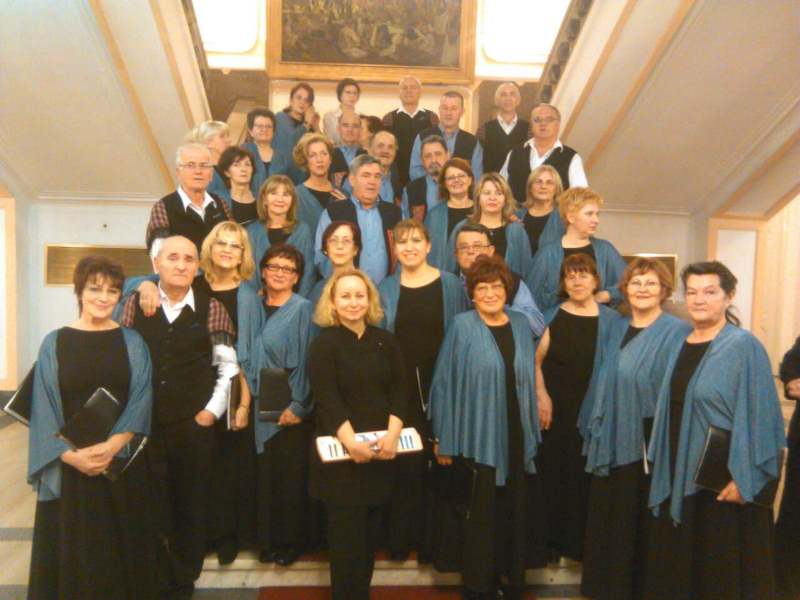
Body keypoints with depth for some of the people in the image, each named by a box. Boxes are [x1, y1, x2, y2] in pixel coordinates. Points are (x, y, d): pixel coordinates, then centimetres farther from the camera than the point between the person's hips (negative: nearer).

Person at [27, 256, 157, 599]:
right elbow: (44, 410, -2)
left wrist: (113, 445, -19)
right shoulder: (54, 343, 1)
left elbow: (141, 402, -5)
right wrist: (70, 454, -15)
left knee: (121, 545, 10)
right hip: (69, 465, 0)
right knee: (72, 548, 9)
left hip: (123, 462, 0)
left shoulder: (132, 343, 2)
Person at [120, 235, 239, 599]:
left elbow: (228, 367, 3)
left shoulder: (211, 309, 0)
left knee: (190, 508, 10)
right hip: (143, 425, 1)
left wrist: (212, 410, -3)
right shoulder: (135, 304, 3)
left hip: (195, 426, 0)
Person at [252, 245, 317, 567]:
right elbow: (249, 357, 13)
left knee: (291, 474, 4)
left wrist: (299, 406, -17)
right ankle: (269, 539, 27)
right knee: (266, 473, 11)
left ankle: (294, 540, 21)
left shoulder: (303, 309, -8)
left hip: (291, 408, -5)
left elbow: (306, 361, -12)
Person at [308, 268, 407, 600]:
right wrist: (351, 443, -26)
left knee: (370, 531, 13)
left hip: (380, 449, 4)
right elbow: (327, 399, -14)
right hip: (341, 454, -4)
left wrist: (392, 434, -16)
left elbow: (400, 391, 0)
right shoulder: (324, 343, -5)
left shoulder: (386, 341, 7)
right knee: (346, 532, 4)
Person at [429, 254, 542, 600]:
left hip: (516, 437, 4)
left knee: (514, 512, 14)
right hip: (477, 437, -4)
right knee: (479, 513, 6)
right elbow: (445, 383, -7)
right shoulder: (461, 326, -7)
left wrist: (533, 434, 11)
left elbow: (528, 380, 12)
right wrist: (443, 439, -8)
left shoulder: (521, 325, 6)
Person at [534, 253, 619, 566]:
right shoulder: (551, 317, 5)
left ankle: (578, 542, 18)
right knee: (551, 474, 4)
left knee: (583, 477, 3)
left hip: (592, 412, 0)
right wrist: (542, 397, -8)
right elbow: (535, 360, 2)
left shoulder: (611, 320, 4)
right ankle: (550, 540, 18)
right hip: (554, 409, 1)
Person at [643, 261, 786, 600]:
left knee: (721, 568, 7)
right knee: (673, 563, 15)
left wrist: (744, 479, -17)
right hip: (677, 473, 6)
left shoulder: (743, 346, -11)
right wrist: (659, 464, 12)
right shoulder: (681, 345, 9)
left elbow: (758, 416, -15)